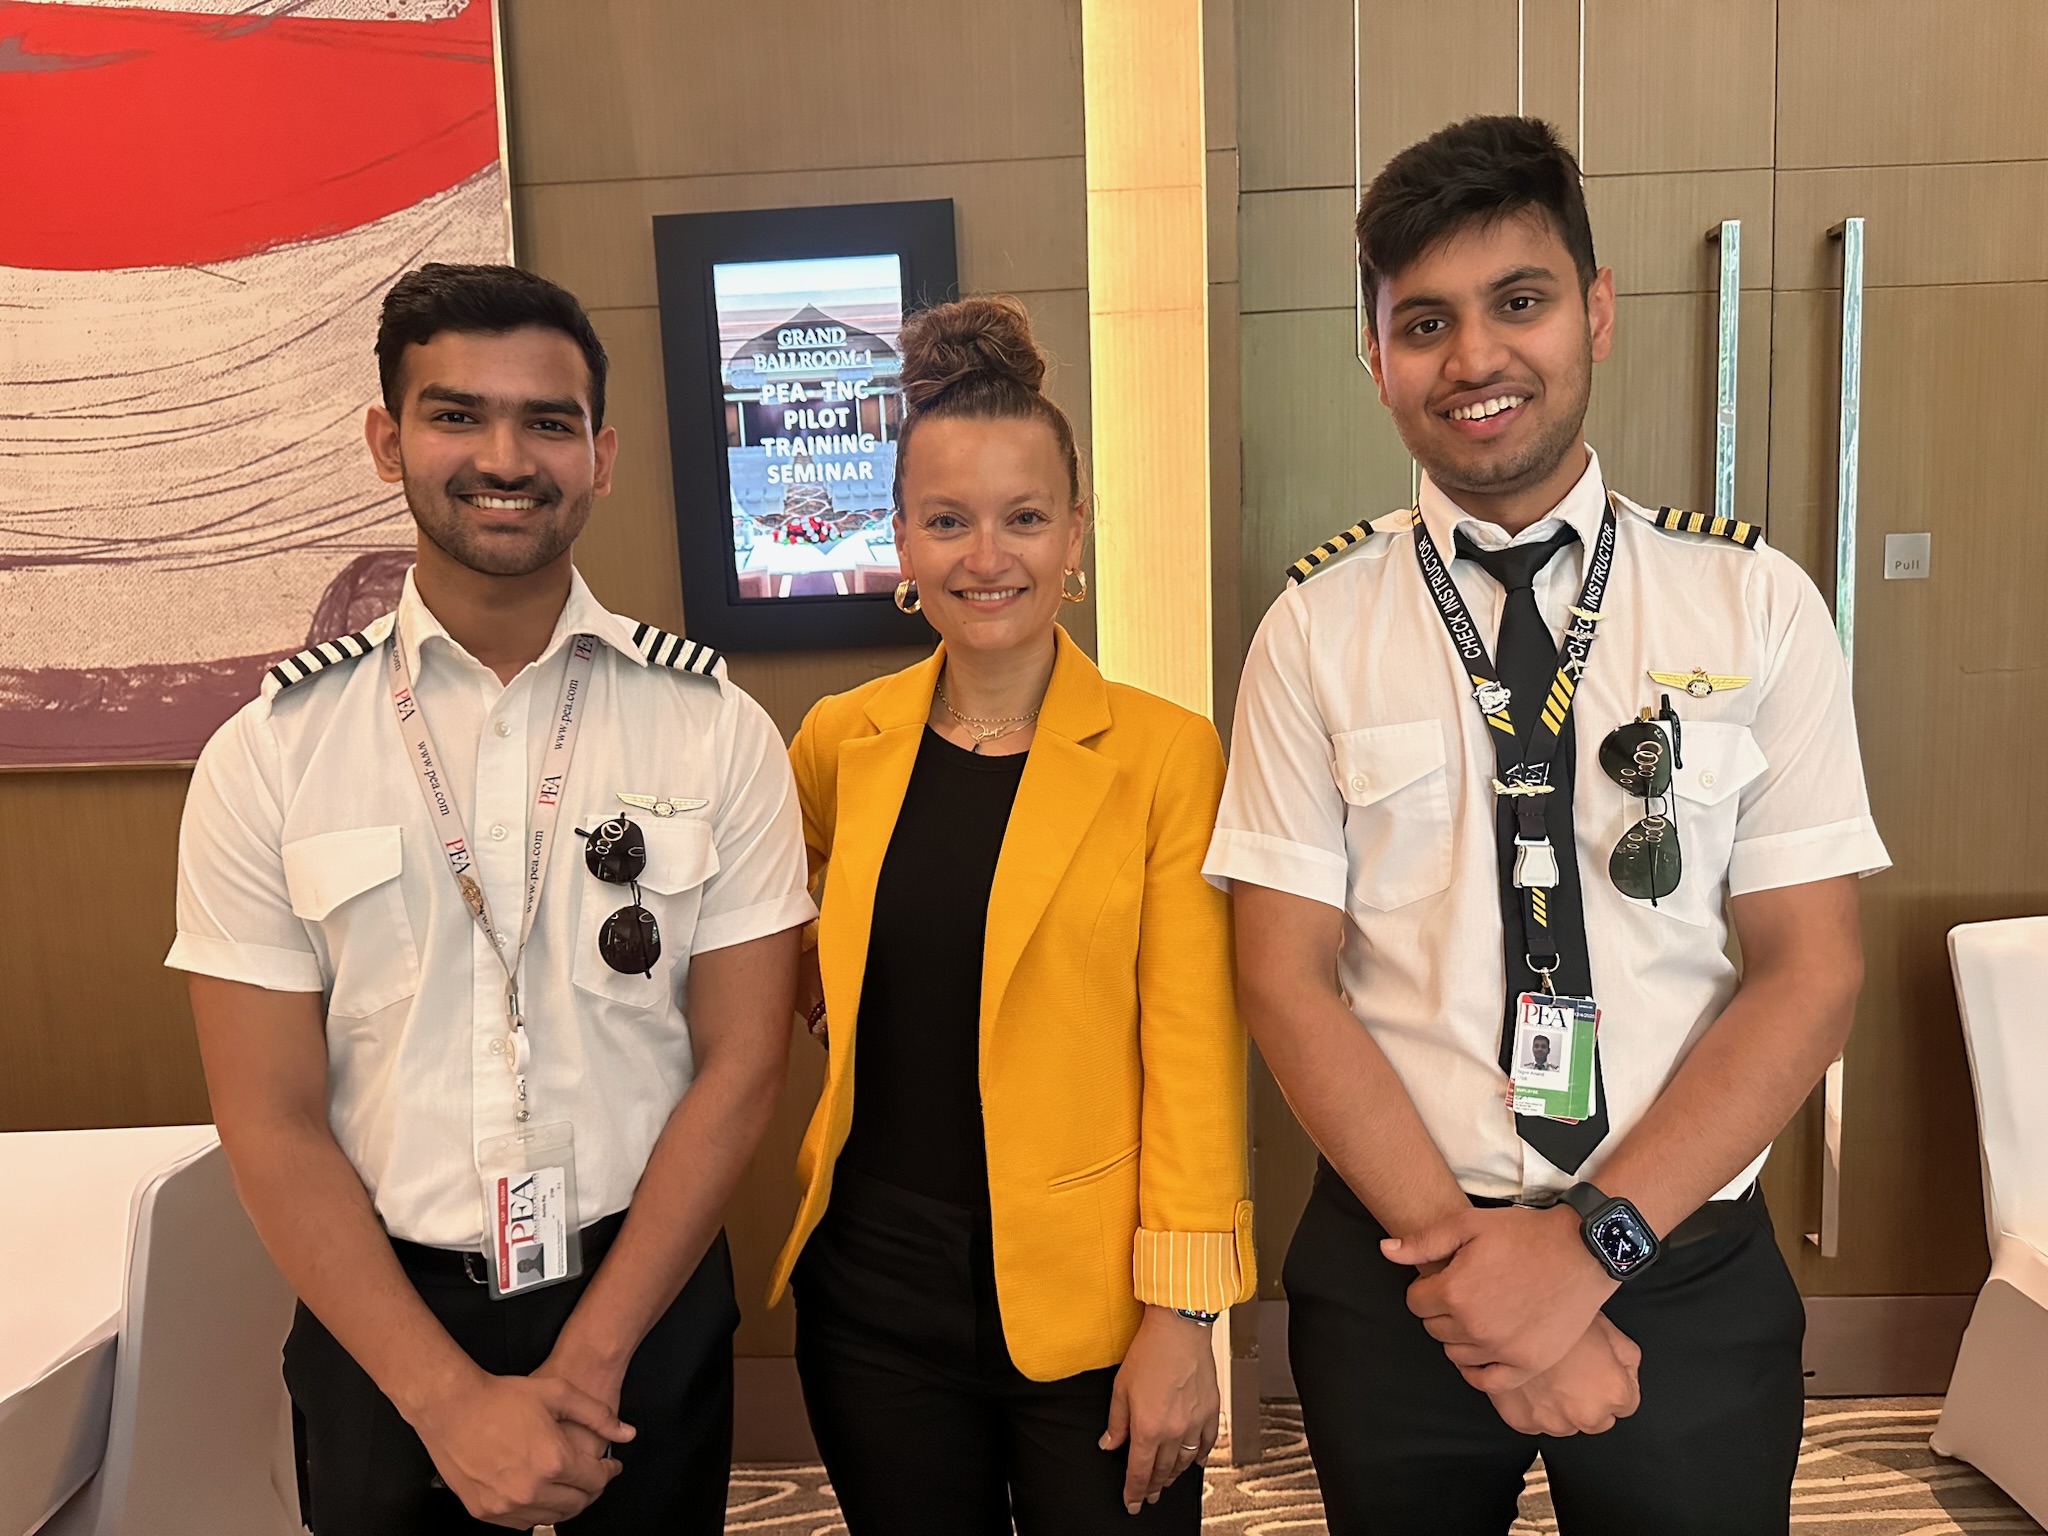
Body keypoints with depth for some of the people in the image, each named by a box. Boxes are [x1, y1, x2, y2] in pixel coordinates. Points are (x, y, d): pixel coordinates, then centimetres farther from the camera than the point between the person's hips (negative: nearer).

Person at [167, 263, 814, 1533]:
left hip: (651, 1308, 0)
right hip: (381, 1321, 1)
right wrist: (452, 1400, -12)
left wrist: (587, 1360, -11)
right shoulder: (270, 755, -7)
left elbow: (741, 1061, -7)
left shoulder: (715, 729, -8)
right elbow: (272, 1120, -6)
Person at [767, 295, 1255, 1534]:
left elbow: (1191, 1047, -10)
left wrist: (1183, 1314, -10)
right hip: (873, 1292, 4)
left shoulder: (1165, 754, -10)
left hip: (1086, 1296, -3)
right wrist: (814, 975, 4)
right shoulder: (842, 742, 0)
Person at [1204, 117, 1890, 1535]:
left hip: (1689, 1271, 0)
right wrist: (1470, 1253, -14)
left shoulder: (1756, 605, -4)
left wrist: (1591, 1240, -15)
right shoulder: (1317, 631, -5)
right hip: (1398, 1267, 0)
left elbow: (1813, 972, -6)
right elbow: (1288, 981, -7)